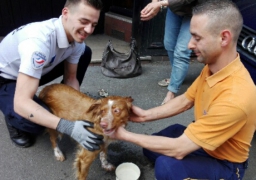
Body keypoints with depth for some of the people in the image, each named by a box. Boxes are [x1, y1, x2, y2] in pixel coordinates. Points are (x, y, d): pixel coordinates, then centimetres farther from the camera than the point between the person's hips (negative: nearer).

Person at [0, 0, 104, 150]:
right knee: (34, 122, -34)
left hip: (36, 71, 7)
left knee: (85, 53, -4)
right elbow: (22, 103, -42)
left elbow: (71, 78, -4)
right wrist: (69, 128, -49)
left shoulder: (76, 35, -16)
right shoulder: (39, 41, -40)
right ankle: (14, 120, 4)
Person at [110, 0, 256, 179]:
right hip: (200, 139, 8)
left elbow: (178, 149, -34)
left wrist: (125, 135, -24)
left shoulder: (234, 97, -38)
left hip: (224, 164, -7)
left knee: (166, 165, -33)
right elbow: (185, 101, 4)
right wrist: (146, 115, -7)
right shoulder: (212, 67, -10)